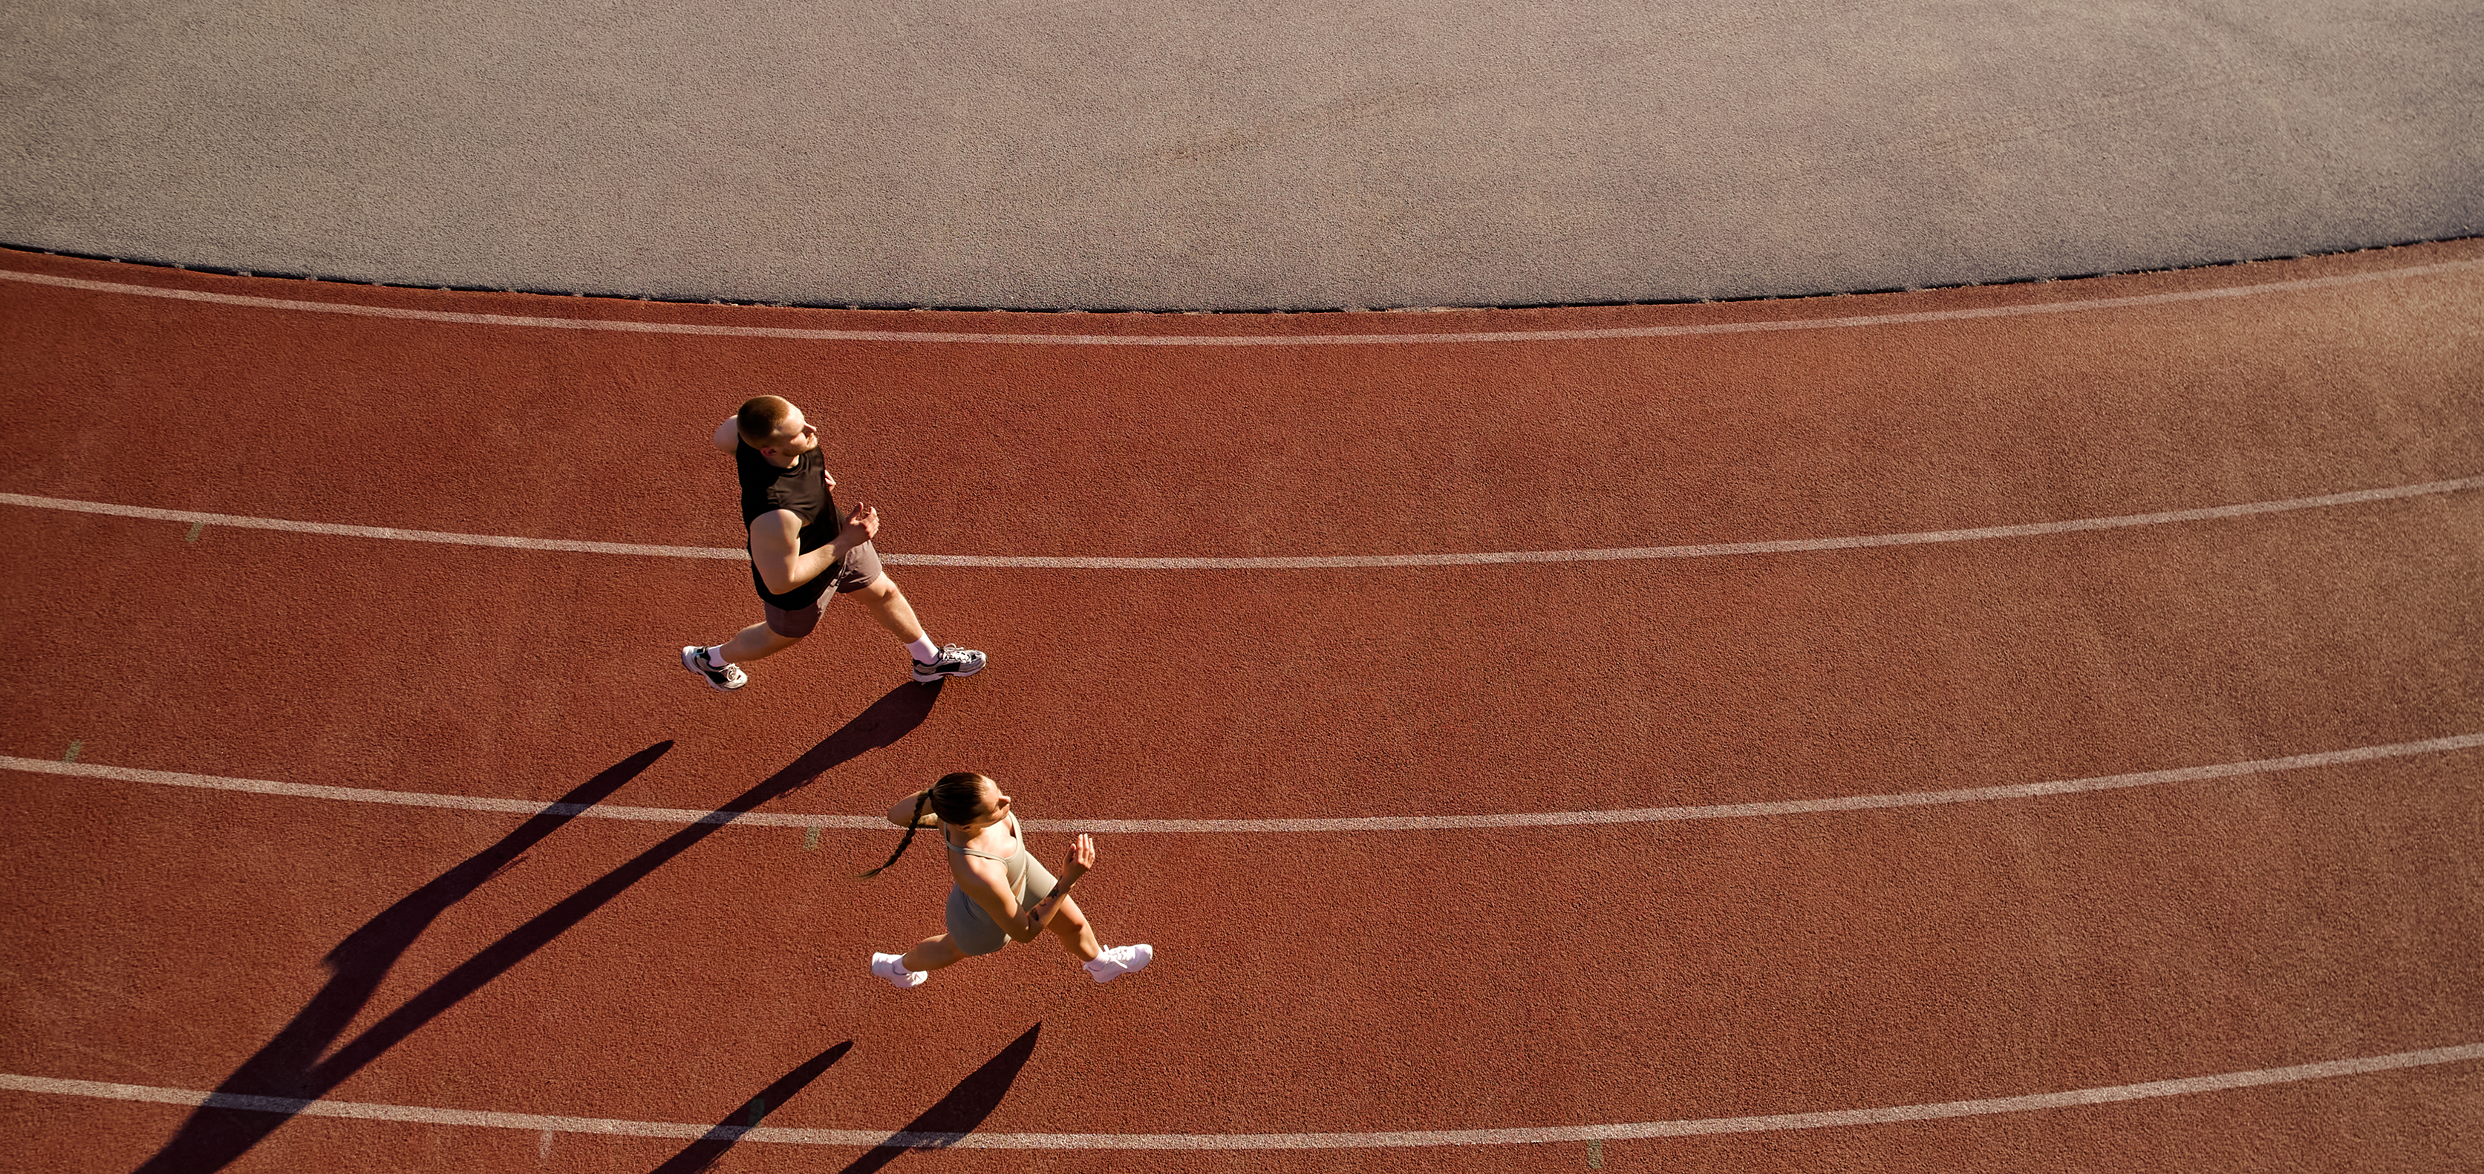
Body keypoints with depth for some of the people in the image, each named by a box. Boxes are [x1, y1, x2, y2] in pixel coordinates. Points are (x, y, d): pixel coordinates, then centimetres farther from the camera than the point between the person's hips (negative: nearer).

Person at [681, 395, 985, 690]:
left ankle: (930, 660, 55)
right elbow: (780, 582, -35)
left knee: (885, 593, 26)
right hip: (802, 584, -6)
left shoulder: (756, 431, -30)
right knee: (783, 636, 27)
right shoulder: (777, 515, -50)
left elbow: (723, 435, -5)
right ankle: (710, 659, 59)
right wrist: (845, 543, -30)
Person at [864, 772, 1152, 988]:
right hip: (987, 918, -4)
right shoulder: (979, 877, -50)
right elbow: (1024, 931, -31)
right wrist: (1069, 878, -36)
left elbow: (897, 814, -16)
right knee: (955, 949, 33)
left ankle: (1100, 964, 63)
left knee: (1074, 924, 27)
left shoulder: (945, 796, -38)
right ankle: (900, 966, 67)